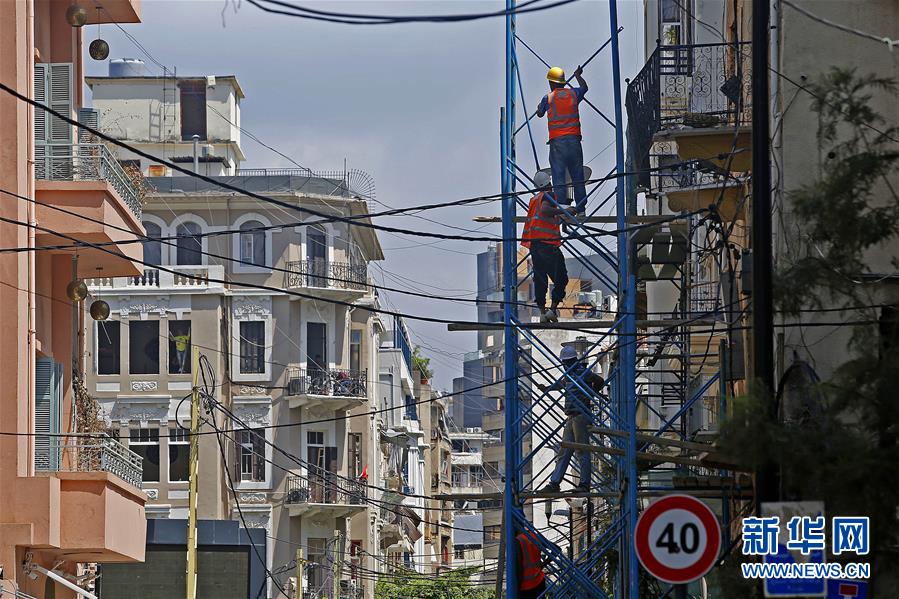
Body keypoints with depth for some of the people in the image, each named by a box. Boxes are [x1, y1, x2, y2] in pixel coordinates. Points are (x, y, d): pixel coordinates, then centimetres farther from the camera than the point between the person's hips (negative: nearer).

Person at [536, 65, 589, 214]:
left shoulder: (548, 98, 0)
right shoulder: (573, 94, 8)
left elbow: (540, 114, 18)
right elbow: (584, 88, 31)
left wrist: (540, 107, 41)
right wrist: (578, 76, 51)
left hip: (557, 141, -3)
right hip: (574, 139, 3)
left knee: (559, 177, -4)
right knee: (578, 176, 6)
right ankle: (581, 209, 4)